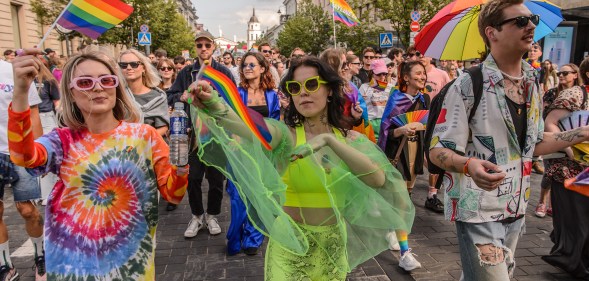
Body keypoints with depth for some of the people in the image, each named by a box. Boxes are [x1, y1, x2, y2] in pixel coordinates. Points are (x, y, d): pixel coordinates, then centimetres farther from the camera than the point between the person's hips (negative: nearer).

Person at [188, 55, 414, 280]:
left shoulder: (350, 138, -3)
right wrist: (215, 106, -53)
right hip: (289, 244, -3)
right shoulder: (286, 134, -12)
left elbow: (378, 179, -21)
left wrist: (329, 140, -30)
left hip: (335, 245, 3)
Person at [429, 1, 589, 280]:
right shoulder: (468, 85, -16)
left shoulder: (532, 84, 6)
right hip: (478, 210, -7)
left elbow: (533, 143, 15)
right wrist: (469, 165, -36)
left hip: (516, 208, 7)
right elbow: (438, 150, -17)